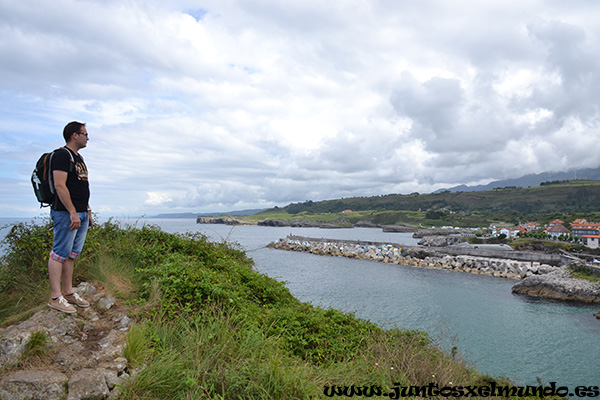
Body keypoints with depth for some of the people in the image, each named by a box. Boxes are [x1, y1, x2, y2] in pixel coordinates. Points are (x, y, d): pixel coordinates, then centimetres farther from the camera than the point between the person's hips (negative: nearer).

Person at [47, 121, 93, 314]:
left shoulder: (79, 158, 21)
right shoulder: (62, 155, -8)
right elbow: (60, 186, -18)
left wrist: (87, 211, 20)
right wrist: (73, 213, -21)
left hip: (81, 214, 9)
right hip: (67, 213, -9)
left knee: (72, 254, 12)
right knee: (60, 253, -5)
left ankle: (68, 293, 19)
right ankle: (55, 297, -1)